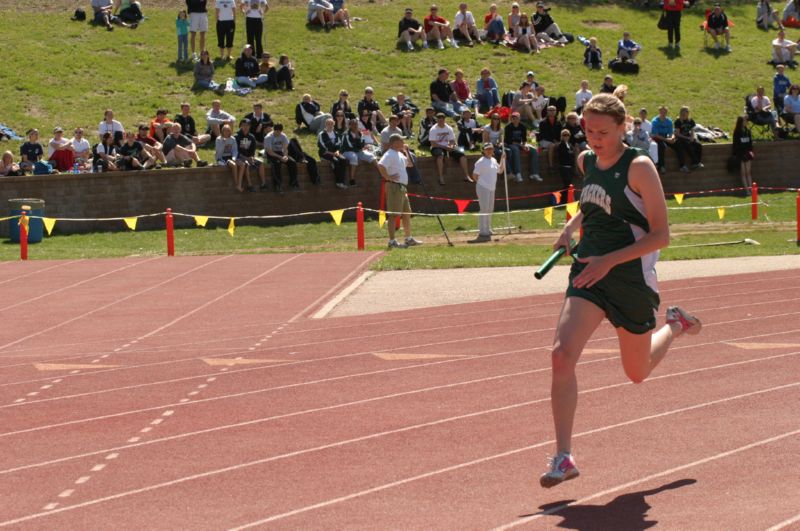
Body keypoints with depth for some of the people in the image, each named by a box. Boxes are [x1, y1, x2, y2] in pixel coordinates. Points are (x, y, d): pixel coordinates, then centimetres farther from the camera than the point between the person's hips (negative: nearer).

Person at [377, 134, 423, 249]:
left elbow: (409, 164, 30)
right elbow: (380, 165, -30)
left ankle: (409, 239, 25)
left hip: (402, 187, 10)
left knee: (407, 213, 16)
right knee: (394, 214, -9)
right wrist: (388, 177, -22)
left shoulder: (400, 154, 17)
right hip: (394, 186, -10)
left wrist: (406, 152, 19)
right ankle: (392, 241, -9)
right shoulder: (390, 155, -14)